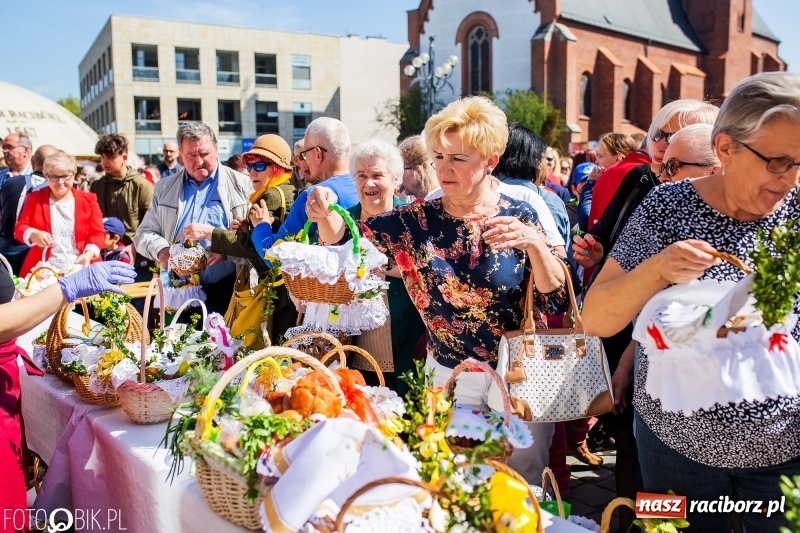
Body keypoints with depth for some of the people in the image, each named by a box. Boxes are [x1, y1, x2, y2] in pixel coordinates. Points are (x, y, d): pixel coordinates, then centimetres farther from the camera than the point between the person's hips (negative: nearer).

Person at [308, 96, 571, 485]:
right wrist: (325, 214, -27)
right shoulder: (417, 221, -4)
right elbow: (345, 244, -7)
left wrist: (535, 244, -29)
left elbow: (557, 301, -13)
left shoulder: (519, 217, -9)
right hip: (447, 380, 2)